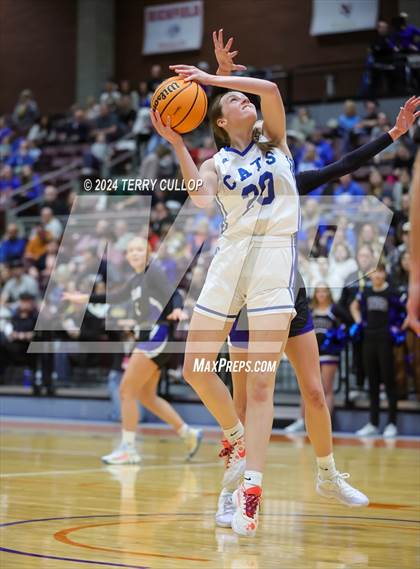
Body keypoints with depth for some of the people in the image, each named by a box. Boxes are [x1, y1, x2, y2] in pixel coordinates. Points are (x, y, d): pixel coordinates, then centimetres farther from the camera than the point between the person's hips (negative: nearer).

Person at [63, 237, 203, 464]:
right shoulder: (136, 280, 18)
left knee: (126, 391, -9)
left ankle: (128, 449, -5)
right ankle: (188, 433, 22)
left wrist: (177, 310, -39)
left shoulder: (153, 272, -7)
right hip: (148, 337, 9)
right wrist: (86, 298, 35)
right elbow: (114, 297, 32)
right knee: (147, 397, 14)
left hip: (158, 336, -9)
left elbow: (173, 294, -19)